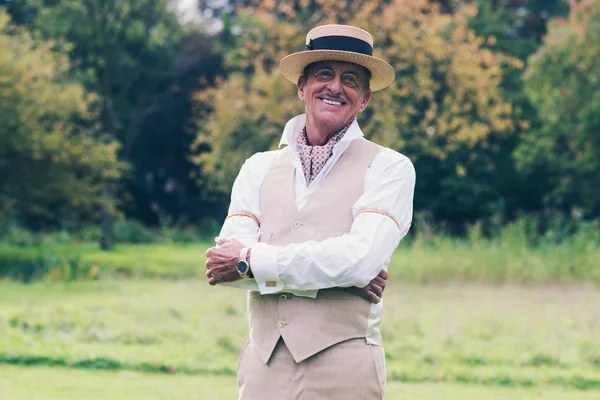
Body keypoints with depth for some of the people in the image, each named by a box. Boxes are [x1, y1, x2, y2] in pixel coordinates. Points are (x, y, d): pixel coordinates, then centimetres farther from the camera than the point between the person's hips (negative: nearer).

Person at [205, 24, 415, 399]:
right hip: (263, 365, 3)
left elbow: (361, 260, -13)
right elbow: (227, 256, -1)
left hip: (343, 368, -3)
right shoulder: (259, 168, 13)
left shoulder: (389, 168, 2)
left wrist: (250, 260, -7)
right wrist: (330, 271, -13)